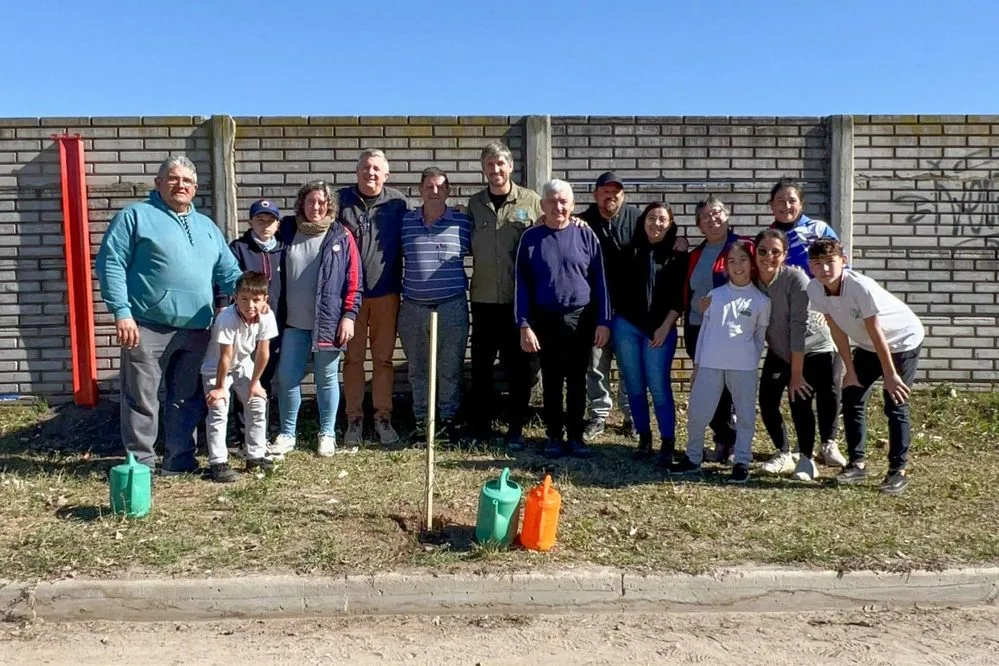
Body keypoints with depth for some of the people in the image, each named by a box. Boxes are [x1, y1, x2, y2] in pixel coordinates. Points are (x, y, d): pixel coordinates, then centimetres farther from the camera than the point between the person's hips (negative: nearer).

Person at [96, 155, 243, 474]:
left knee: (188, 399, 11)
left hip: (195, 329, 5)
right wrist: (121, 312, -15)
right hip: (147, 327, -5)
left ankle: (179, 459, 23)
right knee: (141, 398, 2)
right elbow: (110, 264, -6)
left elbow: (228, 271, 19)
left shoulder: (206, 226, 20)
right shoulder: (136, 216, 2)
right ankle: (141, 462, 14)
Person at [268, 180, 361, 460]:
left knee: (327, 379, 7)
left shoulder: (341, 237, -1)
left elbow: (353, 281, -2)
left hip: (328, 322, -2)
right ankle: (287, 434, 18)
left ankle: (327, 434, 21)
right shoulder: (287, 230, 5)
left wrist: (348, 316, -8)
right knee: (286, 378, 3)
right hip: (293, 322, 2)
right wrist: (277, 312, 5)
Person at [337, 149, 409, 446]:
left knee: (383, 357, 7)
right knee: (353, 357, 7)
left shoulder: (397, 202, 2)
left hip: (386, 293, 0)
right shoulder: (341, 200, 2)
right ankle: (354, 418, 17)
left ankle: (383, 417, 18)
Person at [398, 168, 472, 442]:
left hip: (452, 306, -2)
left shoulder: (462, 223, 1)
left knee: (450, 368, 4)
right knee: (417, 369, 10)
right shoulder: (405, 222, 6)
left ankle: (448, 419, 18)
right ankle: (421, 420, 21)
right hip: (413, 307, 2)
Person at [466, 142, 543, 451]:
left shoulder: (531, 201, 0)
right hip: (483, 299, 3)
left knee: (518, 366, 5)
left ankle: (515, 429, 17)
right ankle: (480, 427, 21)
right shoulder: (474, 204, 8)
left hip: (520, 300, -2)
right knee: (481, 365, 8)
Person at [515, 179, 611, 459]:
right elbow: (522, 284, -1)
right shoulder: (530, 238, 0)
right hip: (545, 320, 0)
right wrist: (524, 325, -8)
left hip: (581, 319, 0)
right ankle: (554, 436, 21)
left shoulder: (585, 235, 0)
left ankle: (576, 436, 20)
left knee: (577, 380, 8)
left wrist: (603, 321, -4)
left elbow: (599, 280, 0)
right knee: (551, 380, 9)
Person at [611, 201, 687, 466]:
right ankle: (644, 437, 16)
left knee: (659, 386, -6)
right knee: (634, 386, 6)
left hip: (660, 328, -2)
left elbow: (679, 296, -1)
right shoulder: (631, 250, 9)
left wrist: (665, 327, -6)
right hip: (626, 325, 2)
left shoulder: (678, 255, 3)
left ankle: (668, 443, 1)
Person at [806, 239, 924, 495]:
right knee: (852, 397, 2)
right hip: (868, 346, 6)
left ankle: (898, 470, 1)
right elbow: (837, 330, -8)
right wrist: (851, 370, -4)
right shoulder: (815, 289, -17)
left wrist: (890, 375, -18)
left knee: (895, 404, -9)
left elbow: (876, 333, -27)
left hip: (902, 341, -6)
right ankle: (857, 463, 14)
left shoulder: (861, 286, -34)